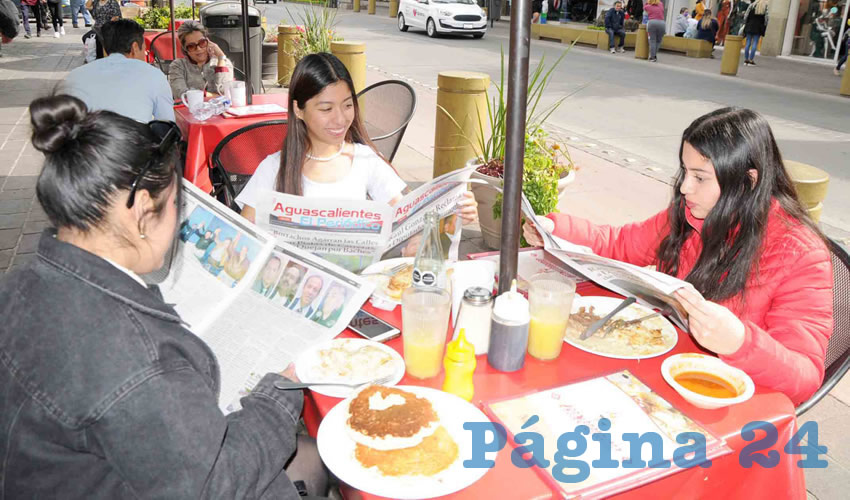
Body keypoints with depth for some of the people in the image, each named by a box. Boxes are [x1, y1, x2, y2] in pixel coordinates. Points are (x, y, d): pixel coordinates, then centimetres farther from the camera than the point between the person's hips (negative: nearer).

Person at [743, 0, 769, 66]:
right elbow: (766, 20, -2)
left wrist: (745, 24, 8)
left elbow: (746, 16, 0)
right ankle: (751, 60, -4)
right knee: (755, 44, 0)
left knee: (748, 43, 4)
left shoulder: (752, 5, 1)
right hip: (758, 28, -1)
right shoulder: (765, 8, -2)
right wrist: (763, 30, 4)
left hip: (750, 26, 1)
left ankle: (746, 60, 4)